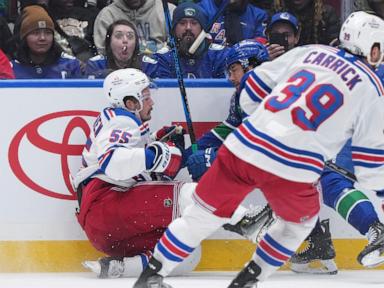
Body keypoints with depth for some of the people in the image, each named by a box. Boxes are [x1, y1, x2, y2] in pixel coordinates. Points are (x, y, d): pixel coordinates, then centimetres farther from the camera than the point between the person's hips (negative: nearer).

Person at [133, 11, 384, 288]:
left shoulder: (309, 53, 14)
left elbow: (252, 90, 19)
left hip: (244, 147, 3)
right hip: (292, 169, -3)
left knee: (205, 213, 19)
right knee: (300, 221, 28)